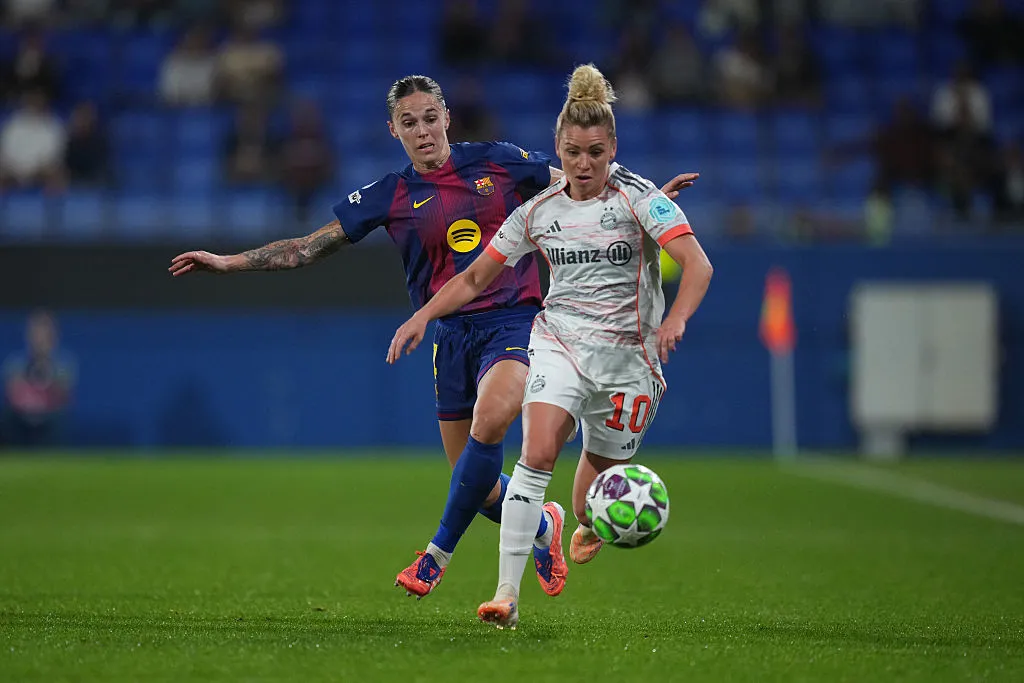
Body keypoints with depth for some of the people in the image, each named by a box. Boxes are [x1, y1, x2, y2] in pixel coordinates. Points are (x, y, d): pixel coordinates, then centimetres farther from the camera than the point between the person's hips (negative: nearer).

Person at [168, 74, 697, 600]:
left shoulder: (498, 161, 2)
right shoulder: (389, 197, 3)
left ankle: (439, 552, -13)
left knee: (488, 424, -30)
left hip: (514, 319, -3)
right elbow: (310, 247, 4)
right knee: (477, 486, 3)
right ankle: (543, 527, 36)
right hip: (452, 333, 3)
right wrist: (230, 262, -4)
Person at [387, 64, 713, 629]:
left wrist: (675, 319, -37)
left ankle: (586, 528, 49)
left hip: (627, 354, -1)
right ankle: (507, 592, -26)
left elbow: (697, 265, -19)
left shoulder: (640, 198, -8)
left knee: (601, 472, 9)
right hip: (559, 341, 1)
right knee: (537, 454, -23)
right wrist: (422, 317, -1)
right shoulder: (538, 211, 3)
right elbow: (474, 279, 13)